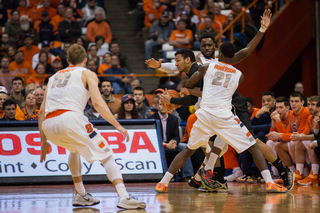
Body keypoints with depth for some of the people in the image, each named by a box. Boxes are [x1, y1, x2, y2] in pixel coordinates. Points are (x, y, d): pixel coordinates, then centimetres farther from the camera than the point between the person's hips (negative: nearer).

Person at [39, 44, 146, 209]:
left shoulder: (55, 76, 31)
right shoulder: (87, 74, 17)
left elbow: (42, 110, 26)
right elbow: (97, 102, -2)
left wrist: (43, 141, 31)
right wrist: (118, 126, -2)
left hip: (48, 125, 5)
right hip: (70, 118, -5)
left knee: (74, 149, 36)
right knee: (106, 155, 4)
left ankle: (80, 195, 31)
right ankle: (124, 197, -16)